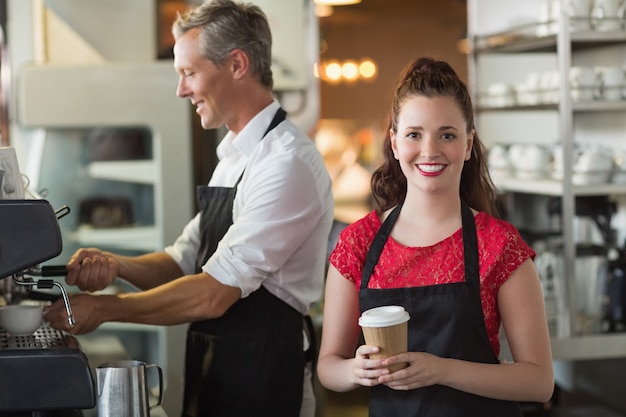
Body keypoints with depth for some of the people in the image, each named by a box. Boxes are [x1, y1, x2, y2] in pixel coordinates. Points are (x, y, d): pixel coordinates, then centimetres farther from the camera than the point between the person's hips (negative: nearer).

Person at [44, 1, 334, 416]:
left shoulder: (289, 163, -19)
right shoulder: (234, 159, 11)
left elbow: (214, 294, -22)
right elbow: (183, 262, 12)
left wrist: (105, 307, -13)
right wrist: (116, 266, -6)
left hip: (261, 384, -8)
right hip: (212, 376, 8)